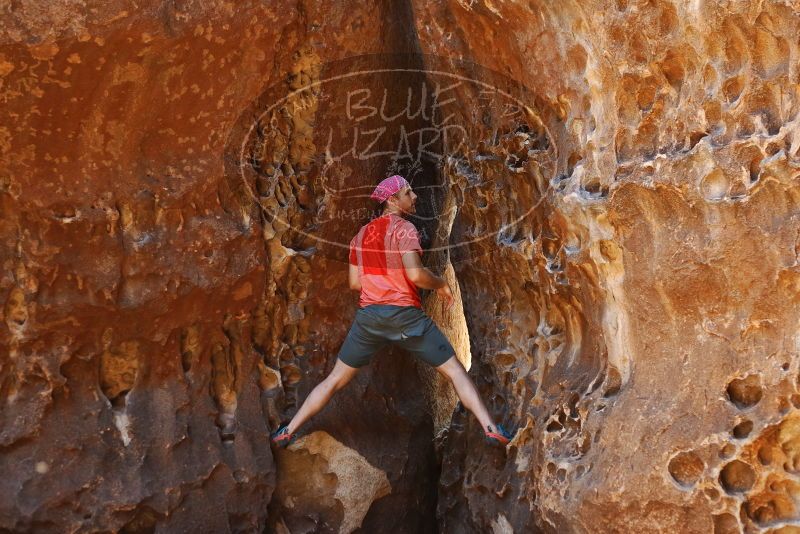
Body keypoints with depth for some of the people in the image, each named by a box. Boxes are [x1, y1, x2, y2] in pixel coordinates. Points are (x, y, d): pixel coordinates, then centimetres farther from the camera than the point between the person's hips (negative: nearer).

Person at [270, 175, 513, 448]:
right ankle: (491, 429, -9)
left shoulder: (361, 234, 13)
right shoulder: (403, 228, -7)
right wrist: (441, 284, -1)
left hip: (368, 316, 5)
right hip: (405, 316, -5)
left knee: (336, 379, 17)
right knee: (455, 370, 2)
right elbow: (415, 274, -19)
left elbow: (355, 282, 12)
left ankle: (287, 432, 19)